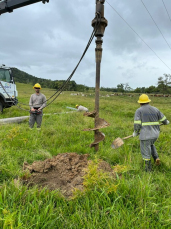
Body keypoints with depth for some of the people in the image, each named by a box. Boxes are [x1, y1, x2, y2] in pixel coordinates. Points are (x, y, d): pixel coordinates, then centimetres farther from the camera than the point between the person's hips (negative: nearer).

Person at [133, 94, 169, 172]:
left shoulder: (139, 110, -9)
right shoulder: (155, 109, 5)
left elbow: (137, 124, -15)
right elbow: (163, 119, 15)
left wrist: (135, 133, 2)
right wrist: (166, 122, 38)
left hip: (145, 135, -5)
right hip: (155, 134, 5)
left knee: (146, 153, 10)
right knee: (150, 144, 34)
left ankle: (148, 170, 21)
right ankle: (156, 158, 20)